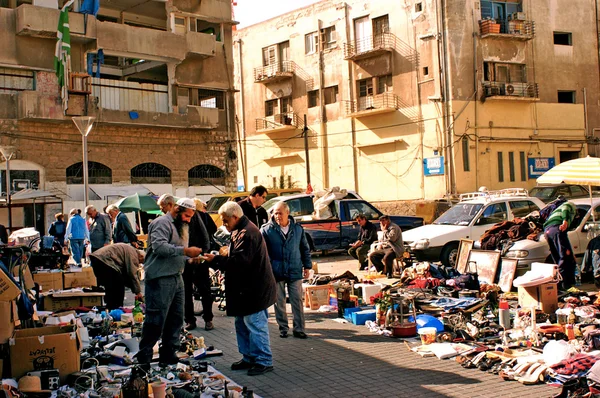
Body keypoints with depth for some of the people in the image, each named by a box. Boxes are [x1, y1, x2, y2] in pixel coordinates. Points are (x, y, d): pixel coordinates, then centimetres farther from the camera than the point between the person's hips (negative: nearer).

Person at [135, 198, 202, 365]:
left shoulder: (181, 226, 20)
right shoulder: (162, 223, -11)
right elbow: (159, 246, -25)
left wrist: (191, 258, 8)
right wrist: (185, 251, -25)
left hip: (176, 278, 10)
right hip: (160, 278, -10)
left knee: (176, 318, 13)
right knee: (156, 320, -6)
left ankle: (168, 354, 24)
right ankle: (144, 358, 3)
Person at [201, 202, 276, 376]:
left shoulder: (247, 234, -19)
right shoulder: (240, 231, 16)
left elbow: (239, 261, -26)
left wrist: (215, 260, -18)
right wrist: (218, 260, 10)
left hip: (254, 290, -11)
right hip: (246, 288, 11)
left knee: (255, 325, -5)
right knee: (242, 324, 17)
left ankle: (264, 361, 3)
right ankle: (249, 357, 27)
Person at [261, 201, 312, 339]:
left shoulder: (298, 229, 4)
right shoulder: (266, 230, -4)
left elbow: (305, 249, 13)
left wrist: (307, 266, 11)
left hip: (295, 272, 1)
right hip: (276, 272, -1)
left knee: (297, 301, 3)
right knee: (279, 303, 7)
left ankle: (299, 329, 12)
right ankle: (283, 328, 20)